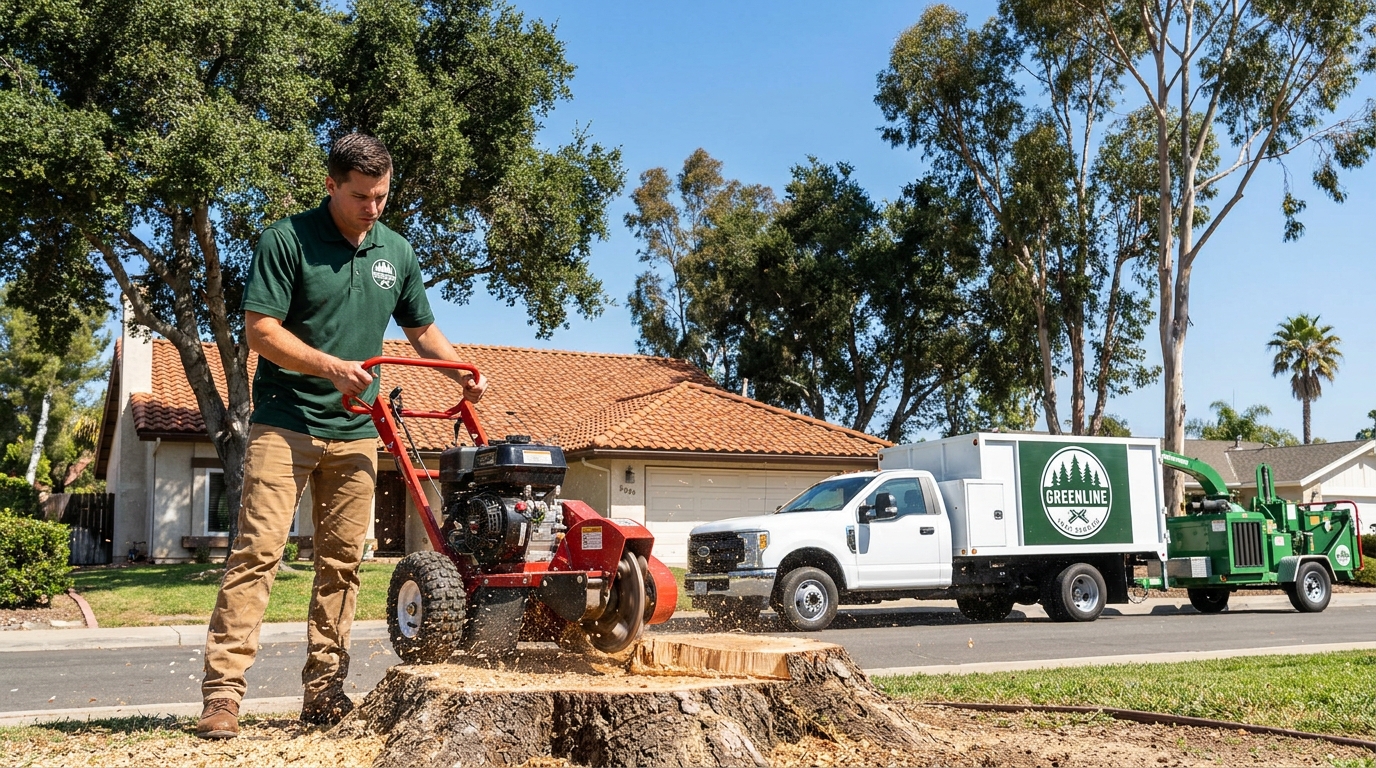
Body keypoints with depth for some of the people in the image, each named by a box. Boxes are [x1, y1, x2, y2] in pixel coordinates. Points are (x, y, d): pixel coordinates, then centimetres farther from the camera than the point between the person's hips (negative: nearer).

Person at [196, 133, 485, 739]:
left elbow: (422, 330, 21)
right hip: (285, 421, -5)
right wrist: (332, 367, -20)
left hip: (355, 431, 5)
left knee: (342, 561, 5)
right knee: (258, 549, -11)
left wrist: (463, 374, 5)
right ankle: (222, 691, -9)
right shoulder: (287, 240, -6)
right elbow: (260, 329, -11)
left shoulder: (396, 253, 10)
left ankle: (323, 689, 13)